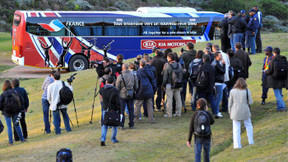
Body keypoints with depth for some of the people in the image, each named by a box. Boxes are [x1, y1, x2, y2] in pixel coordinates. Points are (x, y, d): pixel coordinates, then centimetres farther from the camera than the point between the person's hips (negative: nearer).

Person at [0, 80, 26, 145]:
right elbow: (22, 101, -2)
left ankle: (10, 142, 6)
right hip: (15, 112, 3)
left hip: (7, 113, -3)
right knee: (17, 125, 19)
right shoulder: (15, 92, -5)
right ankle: (22, 139, 24)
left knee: (9, 127, 6)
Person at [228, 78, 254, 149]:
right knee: (248, 125, 21)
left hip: (235, 113, 0)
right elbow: (250, 102, -4)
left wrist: (230, 112, 12)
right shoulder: (247, 91, -7)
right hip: (245, 111, 0)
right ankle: (251, 141, 26)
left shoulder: (232, 91, -5)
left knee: (236, 128, 5)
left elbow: (230, 103, 0)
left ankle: (237, 145, 2)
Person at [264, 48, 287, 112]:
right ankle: (279, 107, 23)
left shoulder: (273, 60, -16)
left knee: (277, 94, -2)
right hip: (282, 79, 6)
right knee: (279, 93, 18)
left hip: (275, 79, -6)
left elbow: (270, 70, -14)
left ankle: (282, 107, -10)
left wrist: (266, 71, 8)